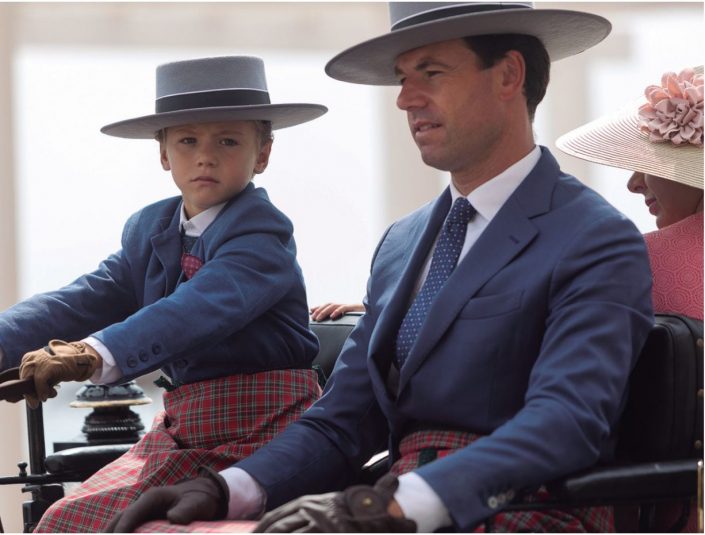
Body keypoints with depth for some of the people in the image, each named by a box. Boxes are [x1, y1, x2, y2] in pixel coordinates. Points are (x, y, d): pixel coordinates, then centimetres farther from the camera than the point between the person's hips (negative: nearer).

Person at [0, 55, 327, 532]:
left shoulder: (262, 233, -14)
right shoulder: (150, 229, 11)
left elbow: (202, 309, -31)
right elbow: (86, 299, 1)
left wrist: (94, 356, -45)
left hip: (260, 432, -7)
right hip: (181, 429, 7)